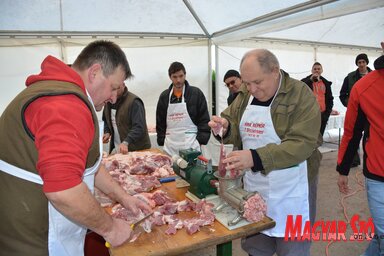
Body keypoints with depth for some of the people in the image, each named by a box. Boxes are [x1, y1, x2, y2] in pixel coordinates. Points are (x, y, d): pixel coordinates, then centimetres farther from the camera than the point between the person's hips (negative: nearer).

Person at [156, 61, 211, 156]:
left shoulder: (196, 93, 0)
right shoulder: (164, 96, 9)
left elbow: (204, 120, 0)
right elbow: (160, 122, 13)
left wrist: (201, 141, -7)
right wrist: (162, 142, 6)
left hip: (191, 145, -2)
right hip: (170, 146, 3)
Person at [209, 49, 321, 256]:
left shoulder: (301, 95, -12)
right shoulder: (245, 95, 5)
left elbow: (302, 143, -21)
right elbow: (236, 129, 14)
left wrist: (256, 157, -31)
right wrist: (225, 126, -10)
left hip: (288, 193, -4)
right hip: (253, 187, 5)